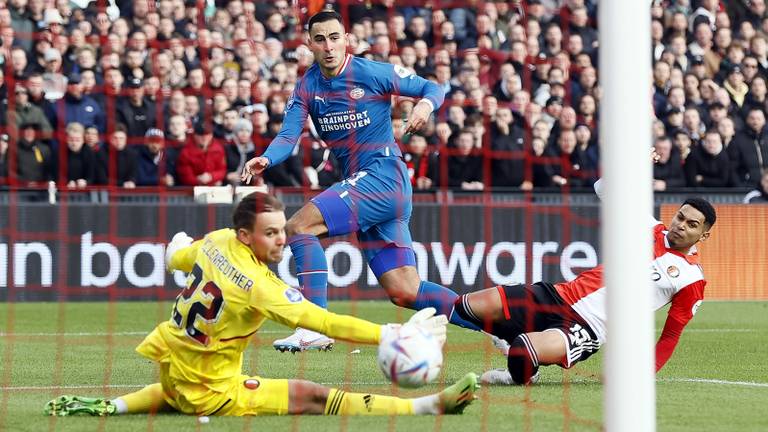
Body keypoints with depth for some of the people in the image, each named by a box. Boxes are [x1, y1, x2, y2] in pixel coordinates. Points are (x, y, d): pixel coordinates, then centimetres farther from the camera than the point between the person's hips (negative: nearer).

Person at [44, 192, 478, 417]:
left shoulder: (215, 242, -6)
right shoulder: (259, 286, -27)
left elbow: (177, 258, 17)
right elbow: (324, 322, -30)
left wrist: (178, 245, 42)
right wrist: (395, 334, -31)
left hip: (170, 368, 7)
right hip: (210, 394, -7)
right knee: (313, 397, -11)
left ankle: (111, 405, 29)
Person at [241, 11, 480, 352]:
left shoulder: (372, 73, -5)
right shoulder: (307, 87, 11)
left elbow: (433, 89, 3)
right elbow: (288, 136, 1)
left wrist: (426, 105, -20)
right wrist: (266, 159, -20)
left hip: (383, 175, -7)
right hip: (358, 182, 7)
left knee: (298, 227, -20)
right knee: (405, 292, 2)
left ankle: (315, 329, -22)